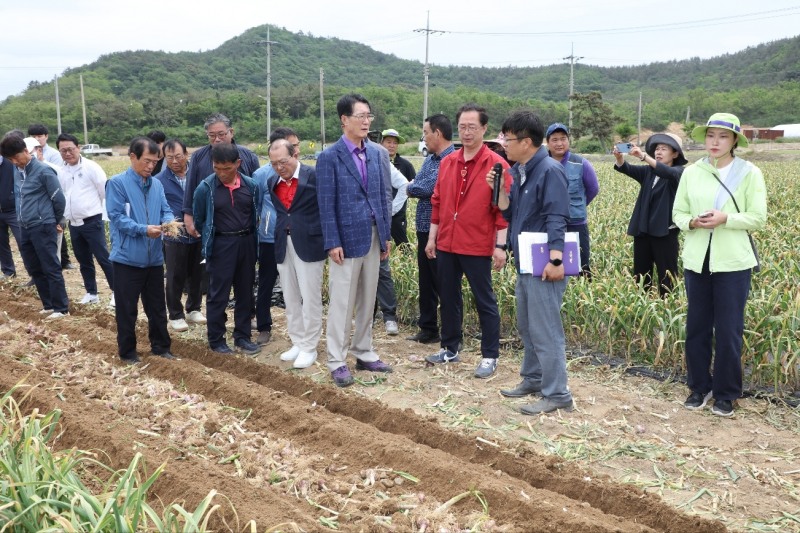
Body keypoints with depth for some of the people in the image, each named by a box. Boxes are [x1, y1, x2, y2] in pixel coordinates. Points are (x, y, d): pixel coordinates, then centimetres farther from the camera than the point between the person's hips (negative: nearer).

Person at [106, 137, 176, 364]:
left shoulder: (157, 184, 7)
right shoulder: (117, 183, -9)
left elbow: (165, 210, 7)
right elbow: (116, 217, -15)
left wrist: (169, 222, -16)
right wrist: (144, 230, -24)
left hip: (154, 257, 5)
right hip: (127, 258, -5)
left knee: (157, 307, 15)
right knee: (127, 309, 6)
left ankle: (161, 347, 28)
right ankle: (127, 352, 19)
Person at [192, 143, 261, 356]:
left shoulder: (251, 186, -2)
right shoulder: (206, 188, -9)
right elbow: (198, 219, 4)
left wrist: (251, 238, 12)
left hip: (246, 243, 3)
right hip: (221, 245, -3)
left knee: (245, 292, 11)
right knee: (218, 294, 3)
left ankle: (242, 337, 23)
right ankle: (216, 340, 15)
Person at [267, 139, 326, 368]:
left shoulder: (314, 176, -8)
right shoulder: (272, 182, 10)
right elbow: (276, 211, 14)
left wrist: (327, 241, -7)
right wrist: (278, 239, 4)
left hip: (309, 245, -6)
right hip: (283, 246, 6)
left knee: (310, 298, 1)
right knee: (291, 299, 13)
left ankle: (309, 347, 11)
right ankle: (297, 343, 25)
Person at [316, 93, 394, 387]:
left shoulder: (379, 153, 7)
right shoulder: (329, 157, -7)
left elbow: (384, 196, 11)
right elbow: (326, 204, -9)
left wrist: (386, 235, 8)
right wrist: (332, 242, -13)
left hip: (373, 236, 5)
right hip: (347, 237, -5)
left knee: (368, 300, 13)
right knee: (342, 302, 0)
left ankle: (364, 353, 25)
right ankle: (337, 361, 10)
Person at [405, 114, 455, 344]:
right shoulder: (430, 159, 13)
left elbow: (428, 188, -21)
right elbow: (415, 186, 9)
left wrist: (411, 187, -3)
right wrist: (416, 187, -12)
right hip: (424, 229, 9)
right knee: (426, 282, 15)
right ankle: (428, 329, 26)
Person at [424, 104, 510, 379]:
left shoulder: (497, 165, -8)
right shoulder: (447, 162, 9)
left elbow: (504, 209, -10)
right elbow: (437, 203, 13)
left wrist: (500, 246, -14)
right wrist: (432, 237, 11)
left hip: (478, 247, -6)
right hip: (446, 245, 6)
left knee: (484, 302, 3)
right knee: (448, 298, 15)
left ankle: (490, 356, 13)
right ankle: (450, 348, 29)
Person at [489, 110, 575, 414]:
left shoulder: (550, 171, -15)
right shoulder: (517, 171, 11)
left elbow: (556, 220, -21)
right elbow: (509, 214, 14)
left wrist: (555, 260, -26)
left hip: (544, 265, -10)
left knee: (545, 331, -7)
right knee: (527, 326, 18)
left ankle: (557, 395, 1)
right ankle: (533, 379, 32)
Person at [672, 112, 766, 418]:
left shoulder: (749, 173, -2)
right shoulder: (691, 173, 5)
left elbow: (758, 218, -4)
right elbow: (677, 213, 7)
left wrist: (725, 218, -19)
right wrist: (693, 222, -14)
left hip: (733, 263, -3)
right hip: (696, 260, 3)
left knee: (728, 330, 2)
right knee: (697, 327, 9)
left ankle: (726, 393, 17)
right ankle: (699, 387, 25)